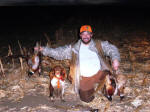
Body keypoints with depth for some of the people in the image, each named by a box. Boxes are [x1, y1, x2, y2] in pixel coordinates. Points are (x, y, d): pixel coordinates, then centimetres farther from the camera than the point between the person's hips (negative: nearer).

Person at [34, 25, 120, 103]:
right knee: (86, 99, -2)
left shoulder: (99, 45, 7)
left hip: (99, 74, 0)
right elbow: (59, 52, 6)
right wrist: (43, 49, -5)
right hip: (84, 78, 0)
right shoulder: (73, 48, 8)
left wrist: (115, 58, -22)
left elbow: (112, 49, 0)